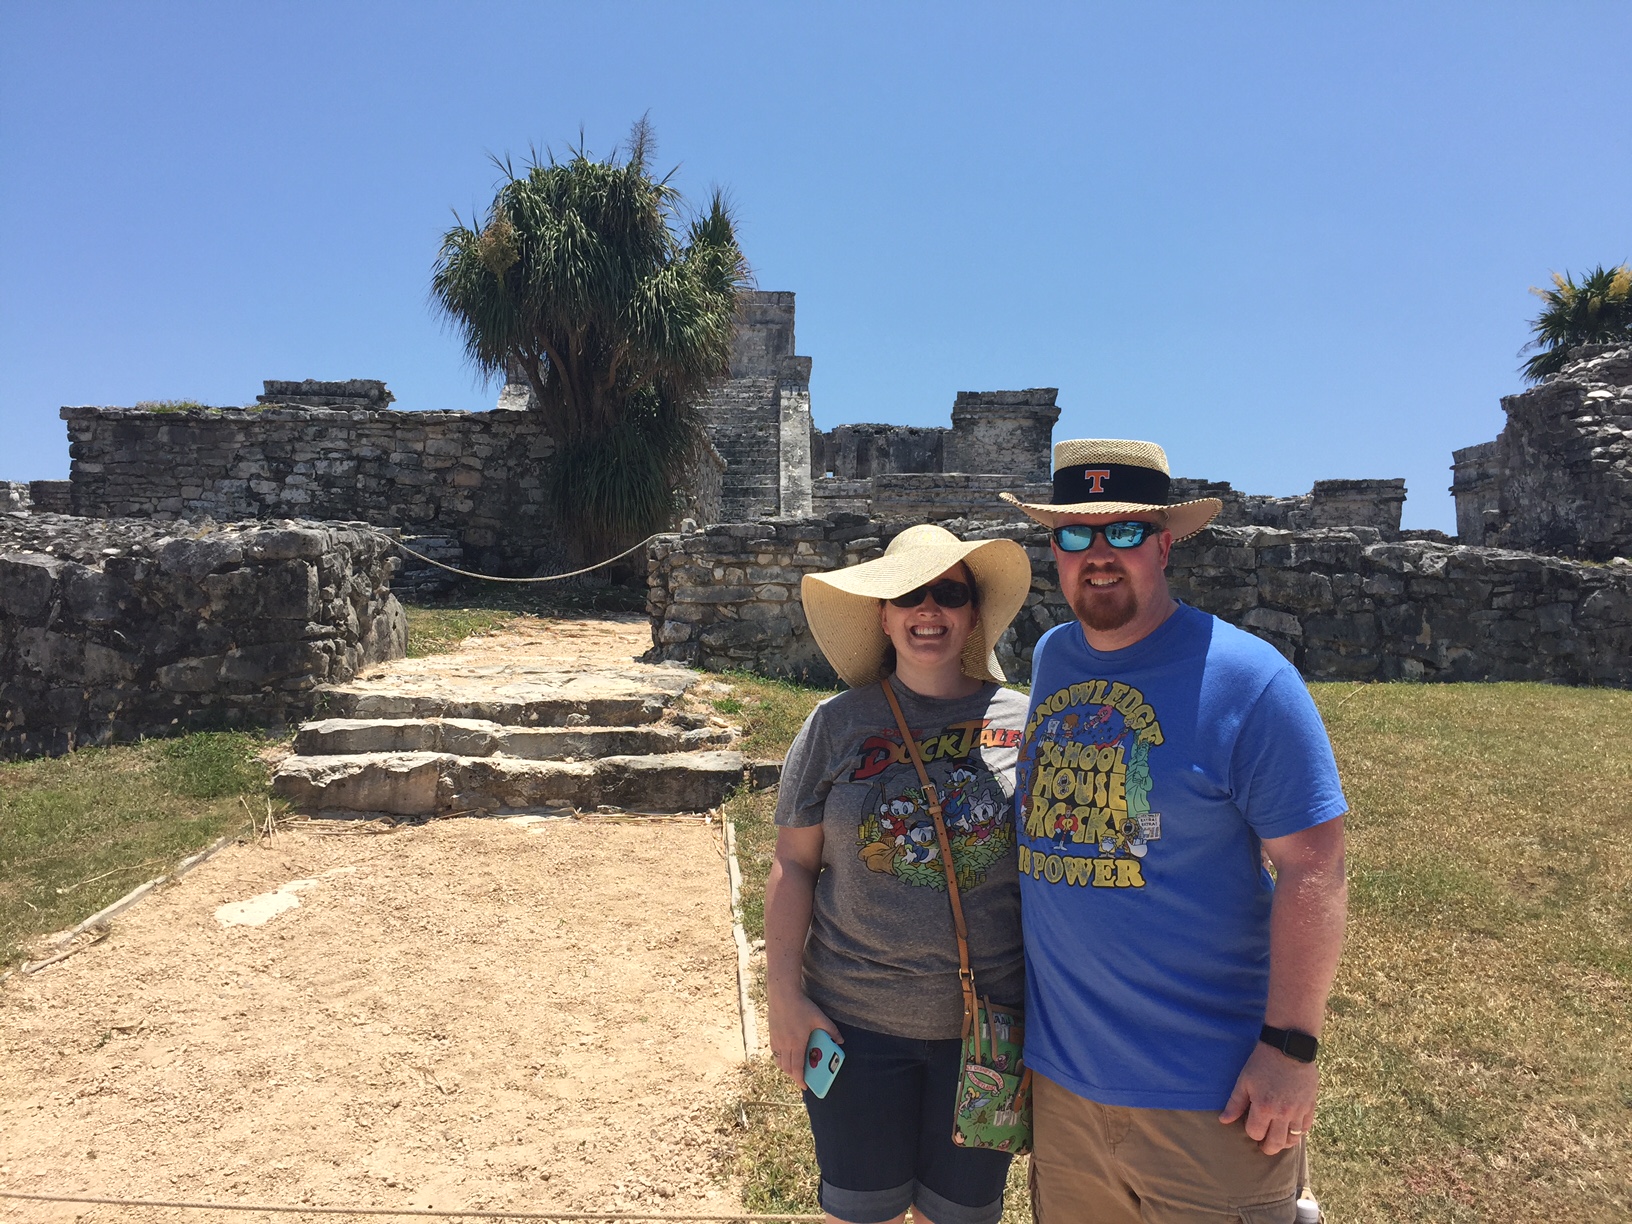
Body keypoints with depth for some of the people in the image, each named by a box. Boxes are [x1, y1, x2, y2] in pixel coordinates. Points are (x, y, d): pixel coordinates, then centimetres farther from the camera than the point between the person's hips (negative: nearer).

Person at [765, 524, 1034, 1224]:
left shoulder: (1022, 722, -2)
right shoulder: (837, 725, -2)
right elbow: (794, 864, 0)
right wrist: (784, 994, -5)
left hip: (988, 1026, 1)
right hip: (856, 1022, 0)